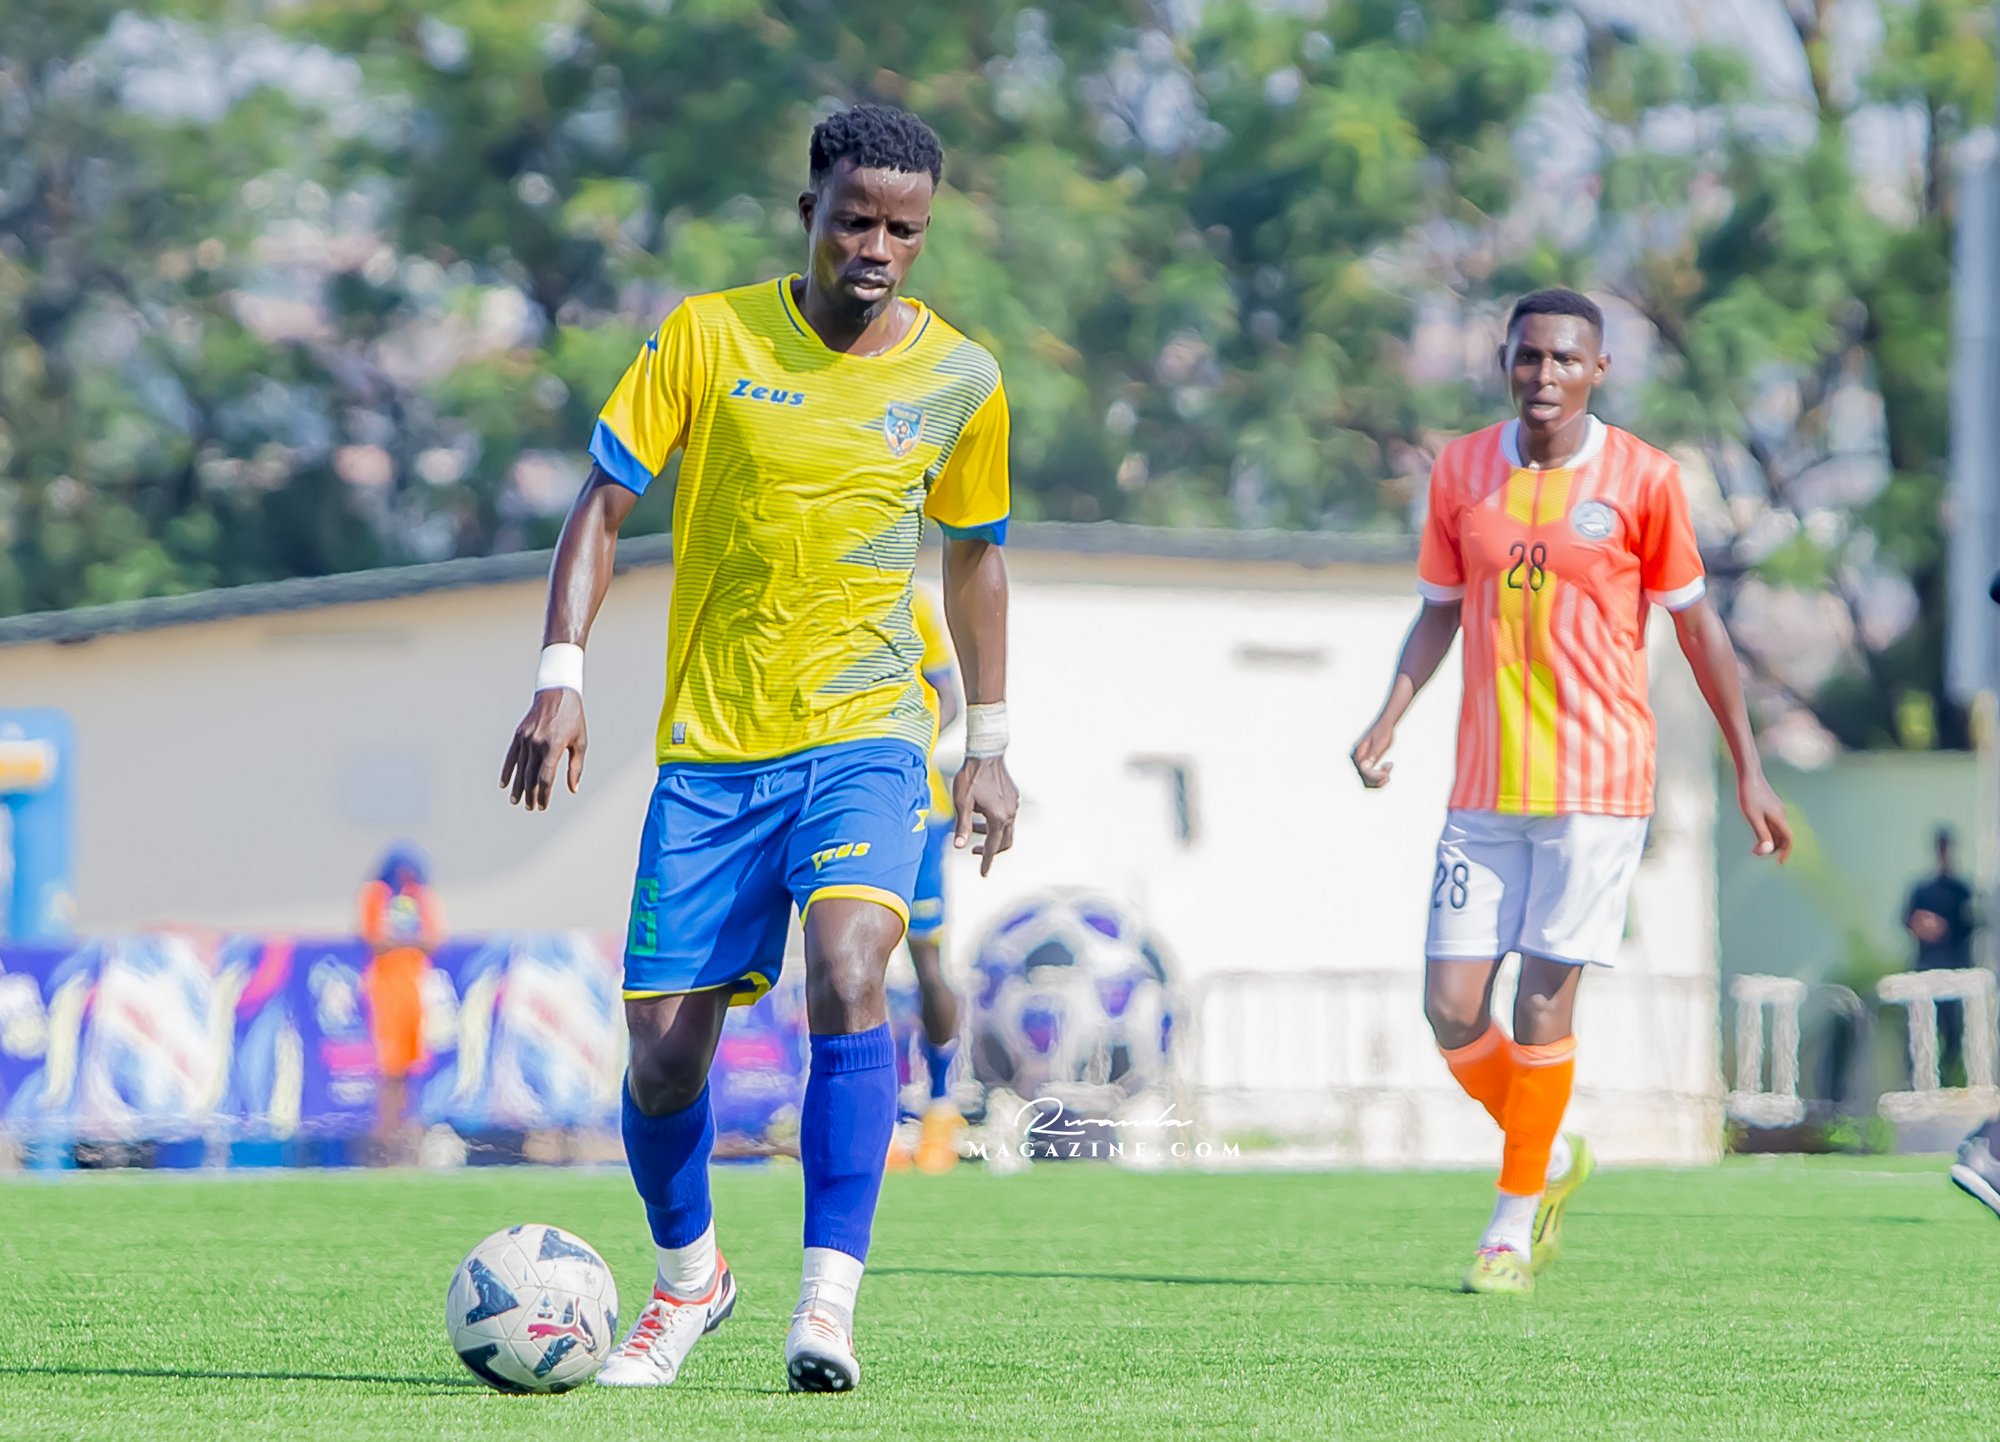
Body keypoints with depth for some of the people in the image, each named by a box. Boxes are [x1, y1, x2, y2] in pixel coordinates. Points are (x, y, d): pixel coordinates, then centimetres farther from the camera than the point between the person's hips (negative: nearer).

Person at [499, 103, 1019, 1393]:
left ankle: (829, 1302, -24)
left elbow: (976, 558, 16)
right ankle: (688, 1275, 29)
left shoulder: (959, 379, 2)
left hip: (866, 731, -1)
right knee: (665, 1046, 0)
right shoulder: (708, 334, -2)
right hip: (711, 743, 1)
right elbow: (605, 502, 0)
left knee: (847, 974, -27)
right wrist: (562, 676, -12)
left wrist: (992, 743, 15)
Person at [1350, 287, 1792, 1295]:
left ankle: (1514, 1224, 8)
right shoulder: (1460, 472, 6)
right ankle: (1549, 1159, 24)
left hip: (1597, 785, -3)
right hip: (1483, 788, 3)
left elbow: (1696, 624, 5)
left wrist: (1748, 770, 7)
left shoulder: (1641, 479, -3)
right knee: (1452, 1011, -2)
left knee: (1543, 1003, -7)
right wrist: (1389, 719, -2)